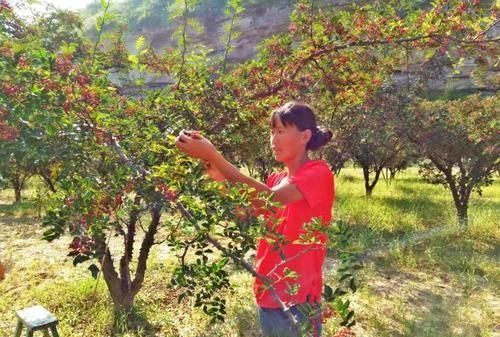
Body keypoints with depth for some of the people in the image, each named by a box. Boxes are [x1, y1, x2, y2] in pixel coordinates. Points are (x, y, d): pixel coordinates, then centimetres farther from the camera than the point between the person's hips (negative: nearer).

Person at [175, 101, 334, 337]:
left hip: (298, 302, -7)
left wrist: (213, 156, -30)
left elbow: (270, 199, -28)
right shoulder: (276, 179, 12)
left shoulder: (318, 173, -12)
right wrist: (220, 178, -11)